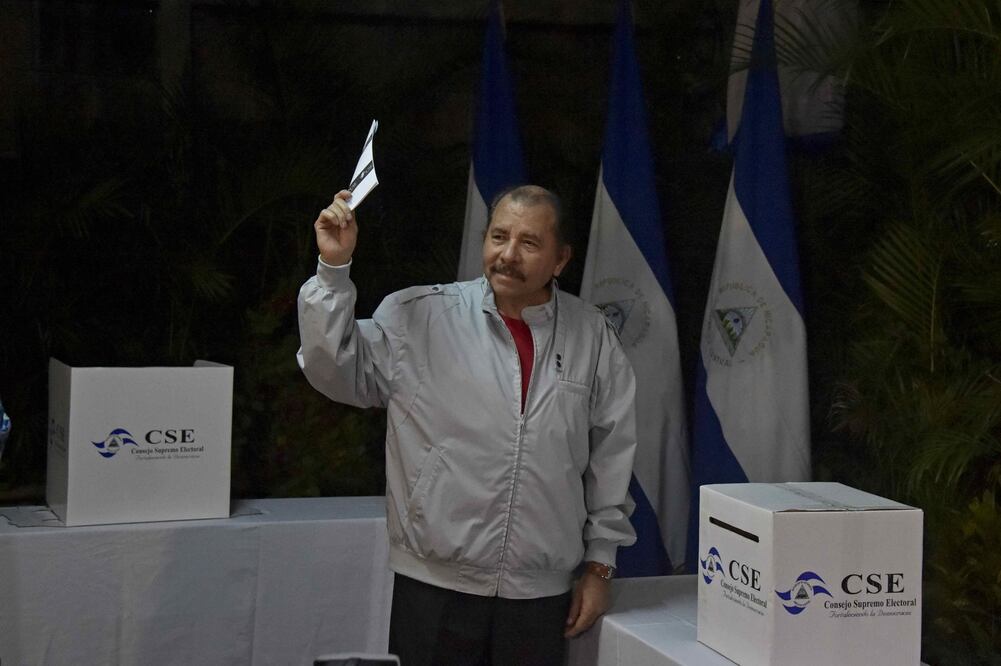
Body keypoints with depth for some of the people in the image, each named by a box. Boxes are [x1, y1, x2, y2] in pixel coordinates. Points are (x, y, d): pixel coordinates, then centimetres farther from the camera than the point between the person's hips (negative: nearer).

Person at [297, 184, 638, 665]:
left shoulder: (592, 336, 4)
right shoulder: (420, 317, -1)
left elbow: (611, 455, 8)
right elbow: (336, 371, -5)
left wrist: (599, 564, 9)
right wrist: (334, 269, -13)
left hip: (542, 592, 2)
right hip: (433, 586, -1)